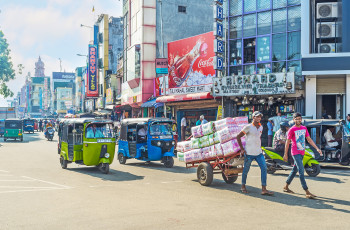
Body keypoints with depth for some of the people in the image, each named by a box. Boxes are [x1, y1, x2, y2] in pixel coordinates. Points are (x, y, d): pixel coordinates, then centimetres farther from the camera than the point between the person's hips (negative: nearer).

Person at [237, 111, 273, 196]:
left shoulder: (261, 127, 10)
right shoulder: (248, 127, -10)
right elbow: (238, 137, -7)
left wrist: (260, 146, 16)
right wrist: (241, 149, -10)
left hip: (259, 152, 6)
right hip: (249, 153, -6)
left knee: (264, 168, -6)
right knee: (246, 170, 6)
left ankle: (264, 189, -3)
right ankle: (243, 186, 27)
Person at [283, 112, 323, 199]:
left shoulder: (304, 128, 9)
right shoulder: (292, 129, -9)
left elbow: (309, 139, 13)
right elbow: (287, 142, -5)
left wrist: (317, 148, 4)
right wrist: (285, 154, -6)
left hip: (302, 152, 7)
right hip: (295, 152, -7)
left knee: (294, 170, 14)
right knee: (301, 171, -12)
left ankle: (286, 187, 28)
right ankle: (307, 192, -14)